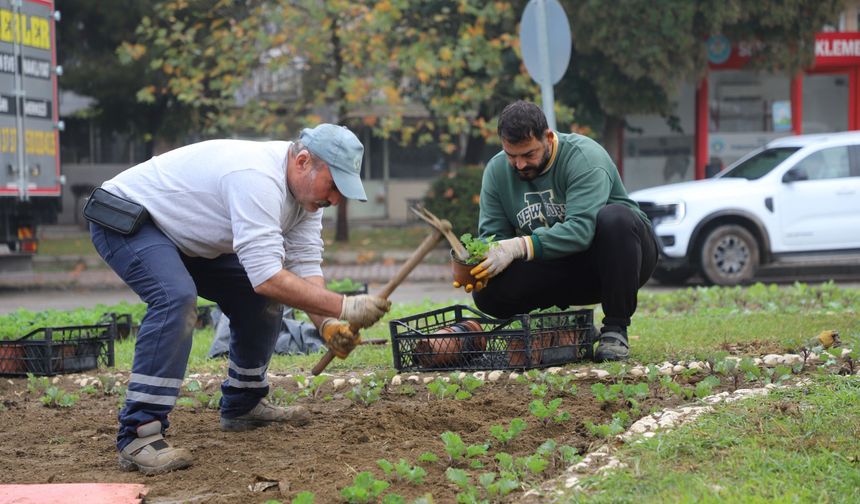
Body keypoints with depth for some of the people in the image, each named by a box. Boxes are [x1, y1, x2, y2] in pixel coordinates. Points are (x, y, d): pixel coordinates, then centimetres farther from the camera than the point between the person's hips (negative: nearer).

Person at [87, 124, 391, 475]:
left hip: (184, 236, 10)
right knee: (177, 298, -33)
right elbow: (267, 277, -40)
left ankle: (242, 406, 21)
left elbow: (305, 265, -5)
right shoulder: (258, 178, -35)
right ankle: (138, 435, -32)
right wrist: (343, 307, -38)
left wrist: (327, 323, -21)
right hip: (123, 218, -10)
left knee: (262, 298, 5)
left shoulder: (306, 186, -5)